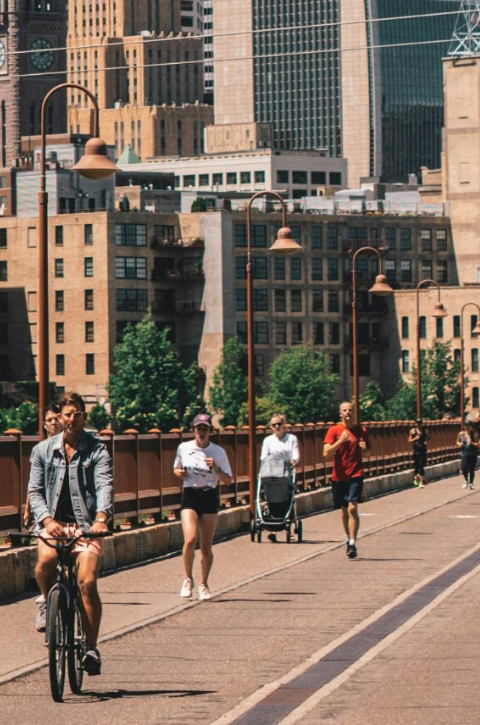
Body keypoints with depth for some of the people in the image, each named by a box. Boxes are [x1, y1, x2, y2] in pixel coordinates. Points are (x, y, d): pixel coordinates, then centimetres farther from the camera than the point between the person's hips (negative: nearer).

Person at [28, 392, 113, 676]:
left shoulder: (97, 450, 3)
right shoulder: (43, 451, 9)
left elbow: (105, 486, -11)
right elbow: (35, 490, 5)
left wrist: (101, 517, -30)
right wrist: (47, 519, -14)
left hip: (86, 523, -1)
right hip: (53, 521, 1)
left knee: (88, 581, -16)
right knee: (46, 561, -30)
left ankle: (91, 648, -5)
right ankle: (49, 602, 3)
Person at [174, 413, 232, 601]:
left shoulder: (218, 452, -2)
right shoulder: (184, 448, 2)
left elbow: (228, 480, -1)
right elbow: (177, 468, 18)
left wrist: (216, 468, -19)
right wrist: (178, 472, -5)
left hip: (209, 498, 0)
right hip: (190, 496, 0)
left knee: (206, 547, 2)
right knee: (190, 540, -19)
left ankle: (203, 584, 20)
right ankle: (188, 579, 3)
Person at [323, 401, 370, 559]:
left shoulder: (361, 430, 4)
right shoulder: (334, 430, 0)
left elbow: (368, 450, 16)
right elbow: (326, 453, -8)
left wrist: (364, 448, -8)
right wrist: (340, 441, -21)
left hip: (355, 475, -2)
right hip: (339, 476, 2)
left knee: (352, 508, -15)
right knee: (344, 509, 13)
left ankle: (352, 544, -18)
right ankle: (349, 539, 33)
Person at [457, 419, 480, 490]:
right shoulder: (461, 434, 4)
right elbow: (458, 441, 21)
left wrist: (472, 443, -24)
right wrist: (459, 444, -2)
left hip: (472, 455, -1)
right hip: (464, 454, 1)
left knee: (471, 469, 2)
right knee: (463, 467, -16)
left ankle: (471, 483, 23)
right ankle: (466, 481, 12)